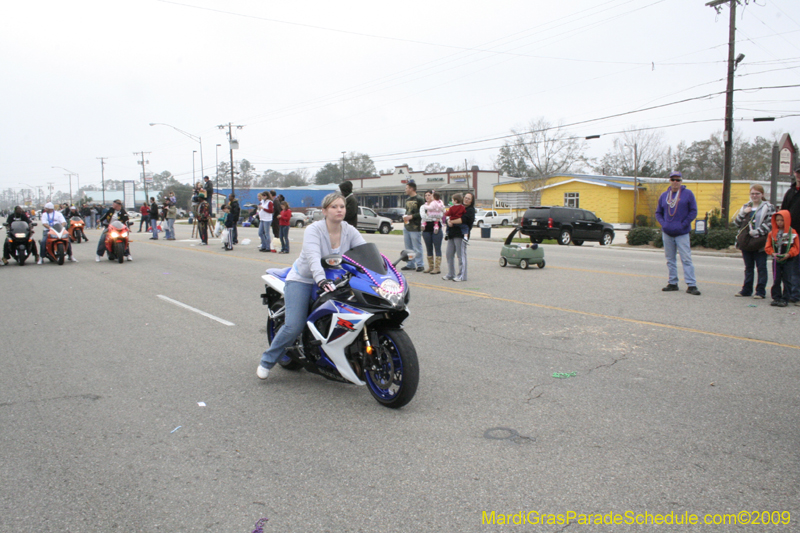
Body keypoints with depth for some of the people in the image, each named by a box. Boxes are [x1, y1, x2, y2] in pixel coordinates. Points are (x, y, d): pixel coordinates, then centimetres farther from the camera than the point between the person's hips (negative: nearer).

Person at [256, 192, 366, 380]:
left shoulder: (349, 231, -2)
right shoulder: (314, 230, -17)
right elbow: (313, 257, -34)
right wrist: (321, 280, -51)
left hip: (333, 280, 5)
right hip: (303, 280, -5)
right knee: (294, 326, -17)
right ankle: (267, 361, 6)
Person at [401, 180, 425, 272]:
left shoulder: (419, 199, -7)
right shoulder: (407, 200, 19)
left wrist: (411, 216, -16)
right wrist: (405, 216, 6)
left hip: (415, 227, -8)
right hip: (406, 227, 8)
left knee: (417, 248, -5)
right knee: (408, 248, 10)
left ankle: (419, 265, 1)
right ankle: (410, 264, 17)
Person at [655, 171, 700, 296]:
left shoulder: (688, 194, -1)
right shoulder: (664, 195, 10)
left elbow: (693, 212, -2)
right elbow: (658, 213, 16)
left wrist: (683, 224, -11)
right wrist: (663, 223, -2)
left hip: (682, 233, -4)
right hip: (667, 233, 4)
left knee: (686, 259, -8)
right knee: (670, 259, 10)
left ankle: (691, 285, -7)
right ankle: (672, 283, 18)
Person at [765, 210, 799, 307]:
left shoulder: (792, 233, -4)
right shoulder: (772, 233, 4)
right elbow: (768, 246, 7)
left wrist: (788, 254, -16)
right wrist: (773, 253, -10)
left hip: (788, 260, -3)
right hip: (776, 260, 3)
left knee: (787, 280, 0)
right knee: (776, 280, 5)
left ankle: (785, 299, 5)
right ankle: (776, 298, 14)